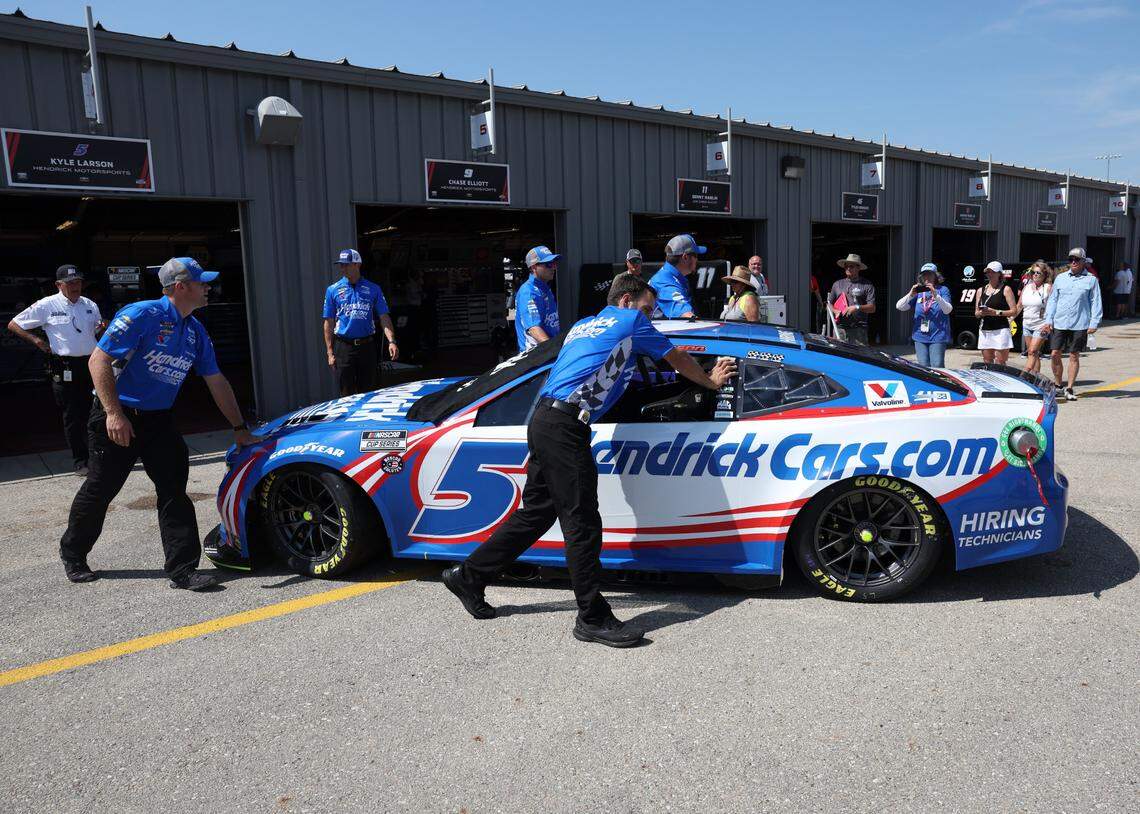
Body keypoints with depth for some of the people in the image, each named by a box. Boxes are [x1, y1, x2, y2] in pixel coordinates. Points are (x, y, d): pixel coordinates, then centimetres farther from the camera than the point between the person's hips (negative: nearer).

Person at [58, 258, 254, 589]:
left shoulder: (195, 332, 6)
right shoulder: (142, 315, -17)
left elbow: (216, 381, 12)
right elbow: (99, 360, -19)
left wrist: (239, 427, 12)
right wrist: (114, 413, -26)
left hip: (158, 420, 6)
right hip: (117, 418, -6)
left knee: (174, 490, -4)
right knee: (100, 489, 8)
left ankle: (182, 568, -1)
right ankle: (72, 553, 33)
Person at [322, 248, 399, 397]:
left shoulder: (373, 289, 5)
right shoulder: (333, 290, 5)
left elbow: (384, 318, 2)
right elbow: (329, 323, 6)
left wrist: (391, 341, -12)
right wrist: (330, 353, 0)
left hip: (367, 346, 0)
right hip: (343, 348, 0)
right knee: (347, 394, 3)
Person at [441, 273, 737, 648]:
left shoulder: (583, 326, 27)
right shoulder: (630, 320, 7)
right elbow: (678, 359, 19)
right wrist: (711, 381, 36)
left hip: (545, 421, 9)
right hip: (565, 426, -9)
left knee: (536, 512, 16)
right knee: (582, 521, -6)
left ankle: (469, 577, 23)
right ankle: (592, 618, -1)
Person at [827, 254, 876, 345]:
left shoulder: (867, 285, 7)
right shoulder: (837, 284, 18)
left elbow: (872, 308, 1)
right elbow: (829, 303, 22)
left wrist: (857, 307, -14)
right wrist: (835, 311, 1)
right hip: (840, 328, 3)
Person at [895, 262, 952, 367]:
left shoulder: (943, 290, 3)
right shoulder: (918, 291, 11)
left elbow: (948, 310, -12)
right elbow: (899, 306, 3)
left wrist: (935, 295, -24)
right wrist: (911, 294, -12)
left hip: (937, 336, -3)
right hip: (920, 336, 3)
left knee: (937, 367, -10)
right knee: (924, 367, 5)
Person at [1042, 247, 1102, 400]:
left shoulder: (1091, 280, 3)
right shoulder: (1060, 278, 11)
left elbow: (1096, 303, 3)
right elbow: (1052, 300, 12)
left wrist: (1094, 323, -5)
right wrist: (1048, 320, 4)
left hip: (1080, 325, -2)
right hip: (1059, 324, 2)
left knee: (1074, 356, 3)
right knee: (1054, 354, -1)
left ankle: (1069, 389, 12)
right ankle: (1057, 385, 16)